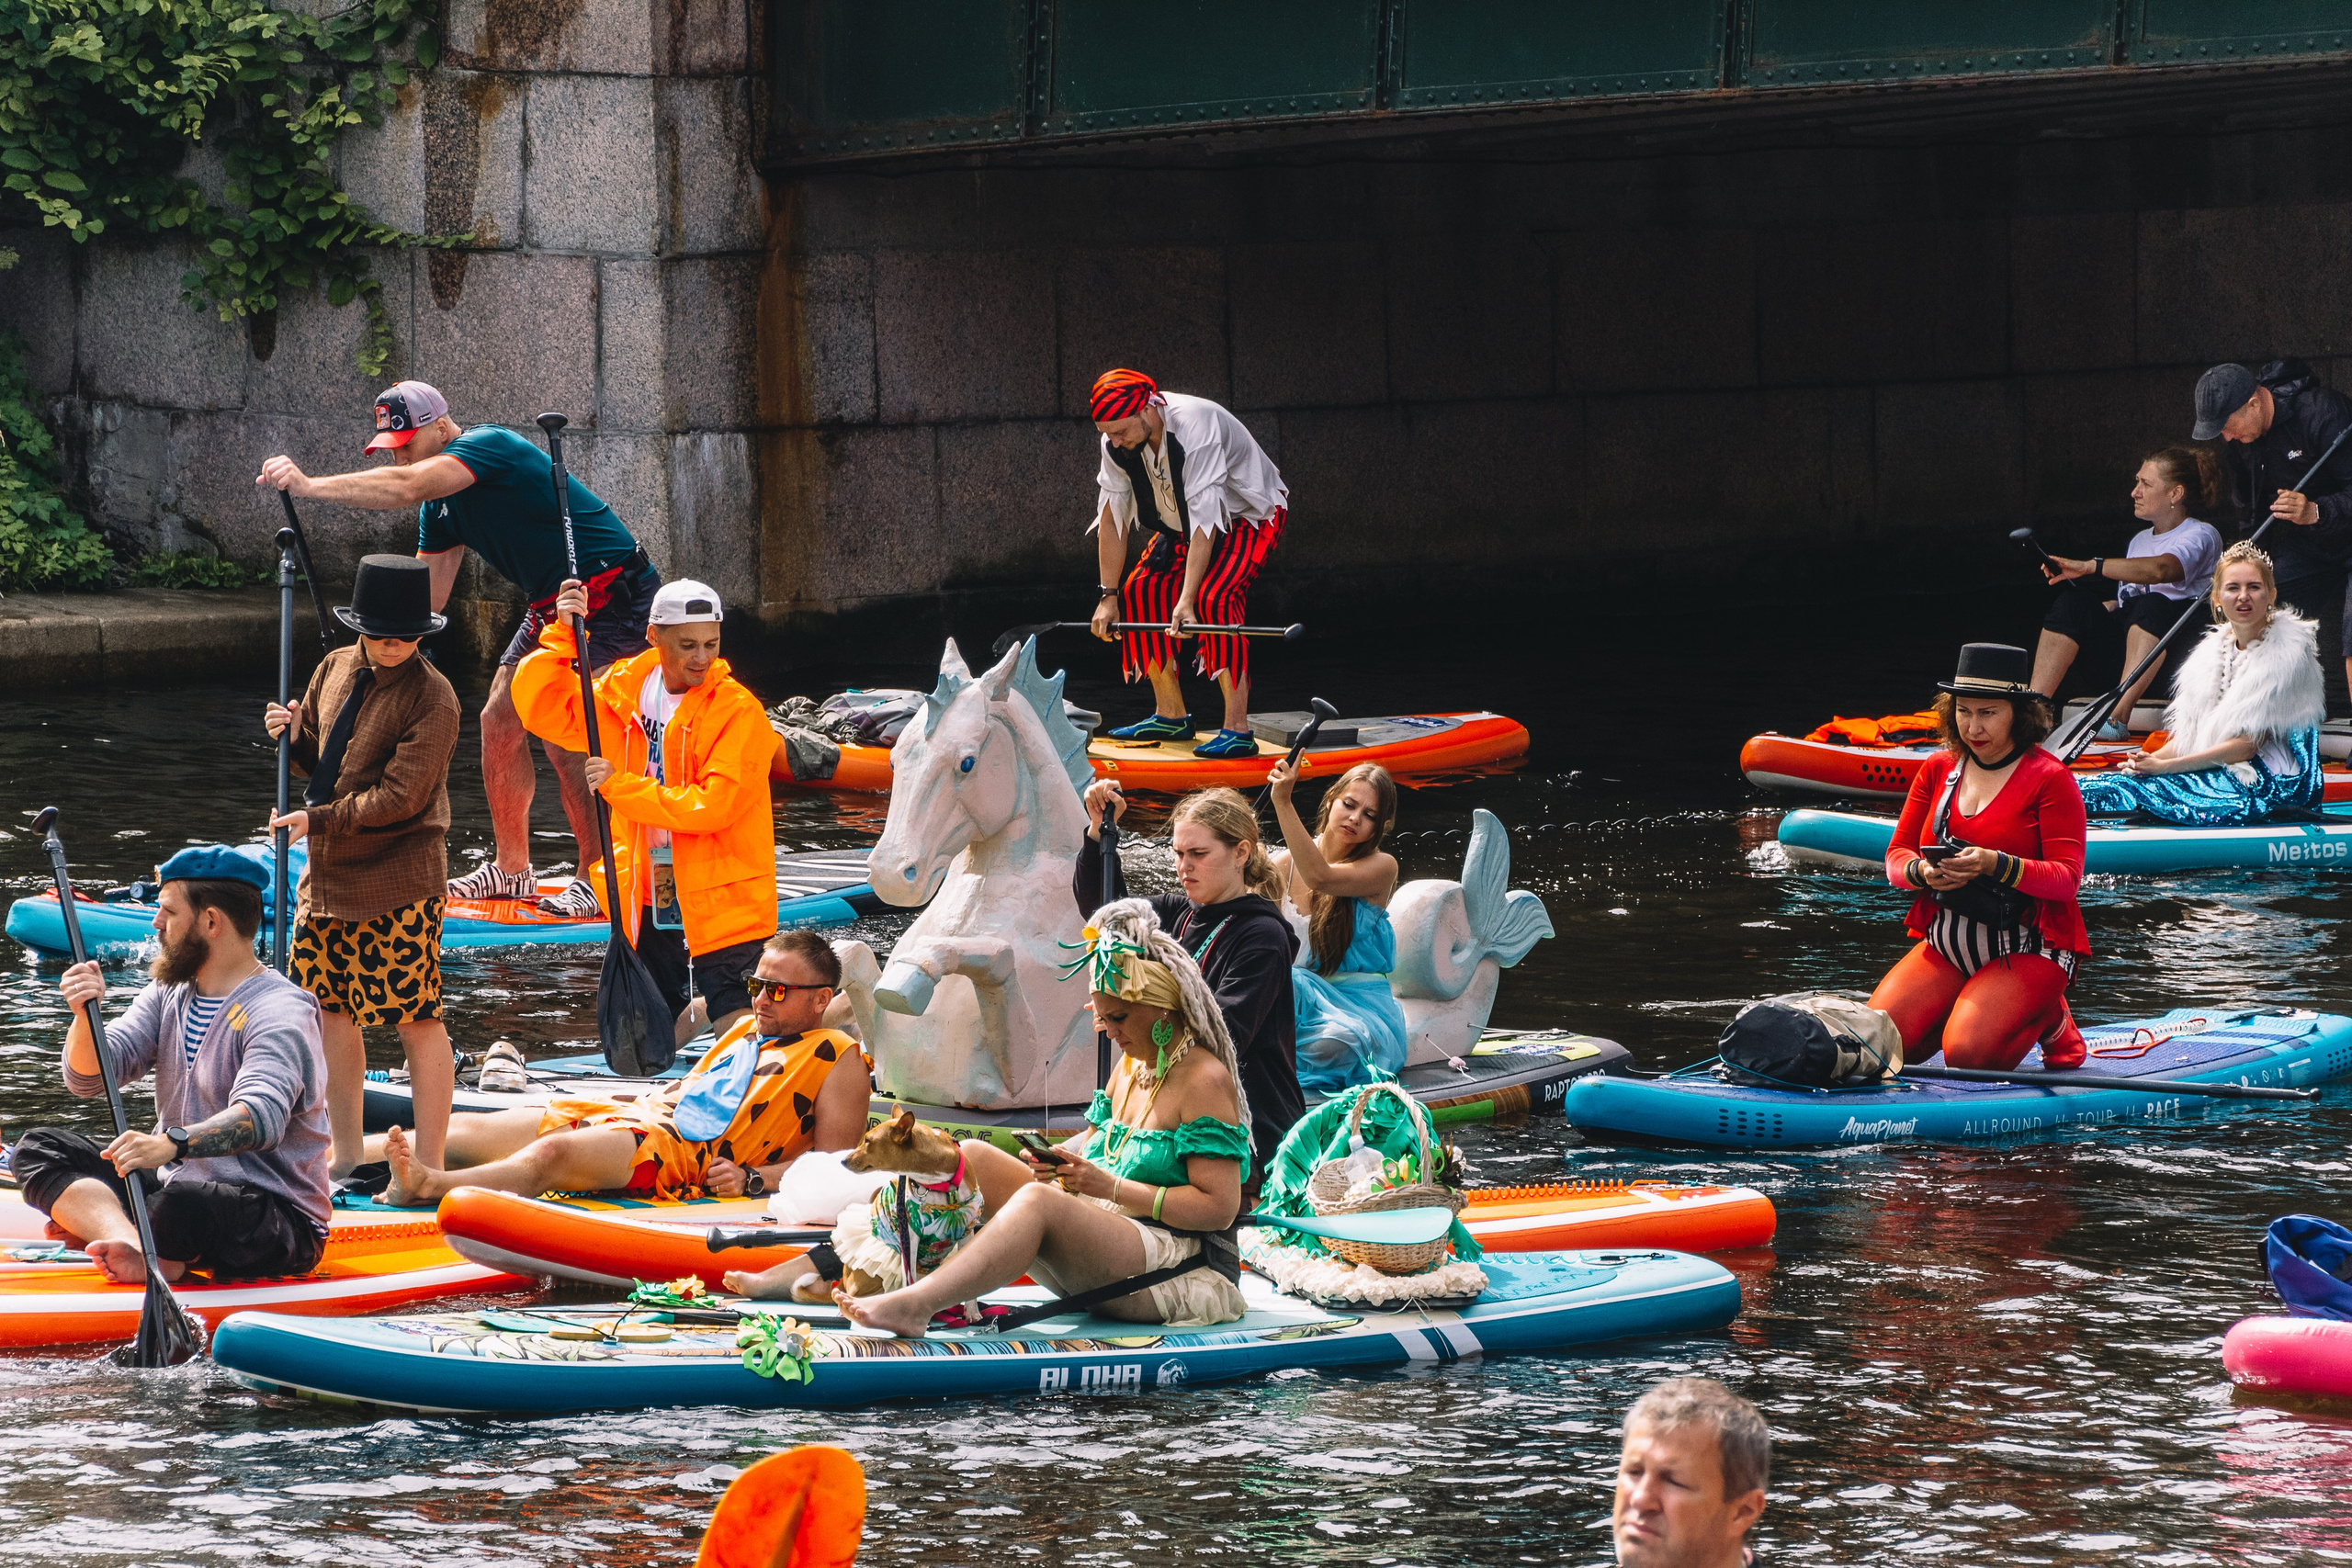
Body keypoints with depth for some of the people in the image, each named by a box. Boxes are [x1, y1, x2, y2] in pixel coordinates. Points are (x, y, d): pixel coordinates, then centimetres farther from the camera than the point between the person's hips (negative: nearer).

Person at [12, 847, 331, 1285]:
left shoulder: (279, 1013, -16)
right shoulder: (169, 996, 11)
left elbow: (261, 1118, -34)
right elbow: (87, 1079, 3)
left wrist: (171, 1143, -51)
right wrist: (86, 1016, -19)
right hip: (173, 1183, 9)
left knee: (183, 1204, -41)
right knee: (38, 1148, -5)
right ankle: (134, 1248, -31)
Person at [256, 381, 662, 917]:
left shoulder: (490, 446, -22)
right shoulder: (441, 501, 8)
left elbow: (406, 488, -38)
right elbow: (425, 594, 10)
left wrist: (310, 486, -42)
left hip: (614, 596, -10)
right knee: (500, 722, 8)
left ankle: (598, 881, -6)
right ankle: (511, 870, 19)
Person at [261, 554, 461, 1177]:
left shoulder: (432, 698, -13)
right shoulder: (336, 669, 8)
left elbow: (400, 797, -19)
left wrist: (320, 820, -20)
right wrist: (290, 734, -1)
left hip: (397, 881, -7)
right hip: (327, 872, 7)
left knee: (418, 1021, -4)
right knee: (332, 1012, 11)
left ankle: (427, 1169, 1)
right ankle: (346, 1157, 22)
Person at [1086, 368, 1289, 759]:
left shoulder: (1194, 426, -38)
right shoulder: (1116, 443, -17)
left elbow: (1204, 520, -40)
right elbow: (1112, 517, -9)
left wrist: (1186, 601, -43)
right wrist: (1108, 596, -10)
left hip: (1250, 515, -7)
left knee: (1214, 598, -27)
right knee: (1141, 590, -4)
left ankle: (1237, 730, -28)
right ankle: (1171, 716, 11)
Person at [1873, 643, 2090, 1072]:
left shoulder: (2051, 779, -8)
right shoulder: (1937, 771, 8)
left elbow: (2066, 878, -15)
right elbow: (1896, 855, 7)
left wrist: (1996, 865, -32)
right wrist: (1922, 872, -18)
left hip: (2028, 949, -5)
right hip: (1947, 946, 5)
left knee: (1968, 1055, -26)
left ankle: (2050, 1020, 6)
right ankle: (1967, 1005, 14)